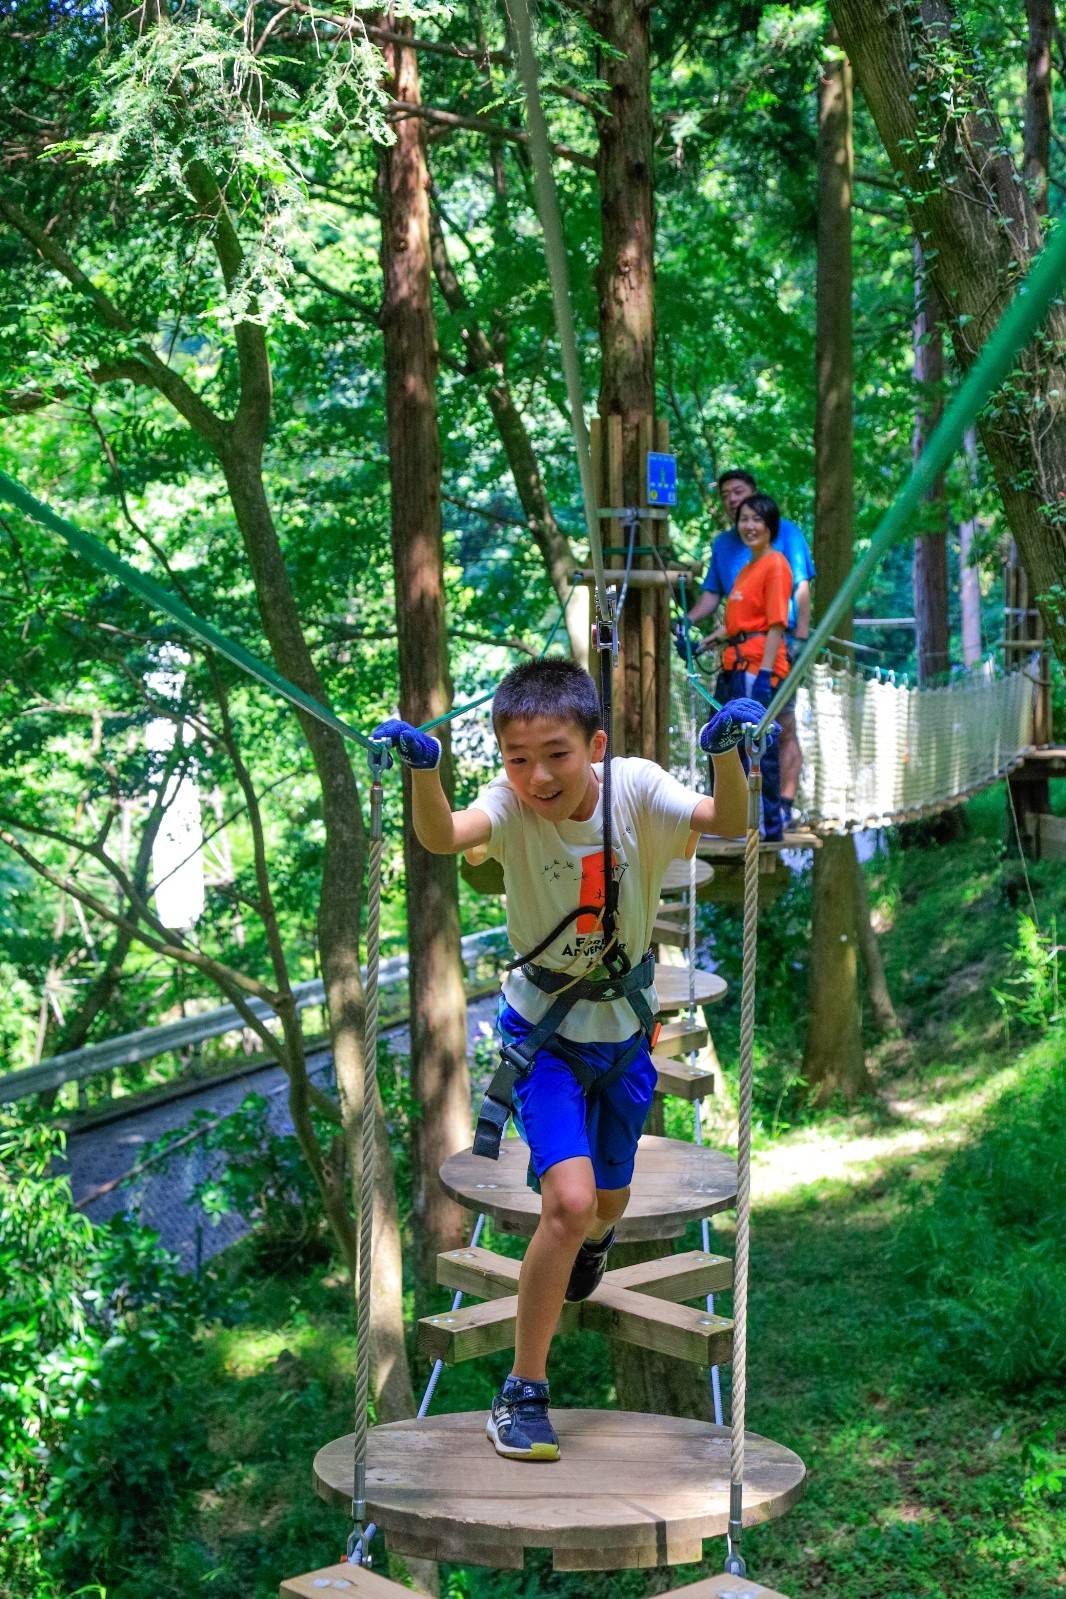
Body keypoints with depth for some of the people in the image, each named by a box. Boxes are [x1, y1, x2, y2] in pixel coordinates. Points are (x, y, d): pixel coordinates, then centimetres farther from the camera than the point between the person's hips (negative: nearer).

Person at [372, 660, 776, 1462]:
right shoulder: (512, 802, -22)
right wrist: (424, 772, -62)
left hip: (624, 1026, 3)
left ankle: (593, 1237, 59)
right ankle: (524, 1391, -2)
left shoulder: (634, 787, -19)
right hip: (543, 1029, -3)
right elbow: (443, 838, -42)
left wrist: (728, 754, -52)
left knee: (607, 1200, 19)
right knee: (569, 1199, -19)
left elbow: (729, 823, -33)